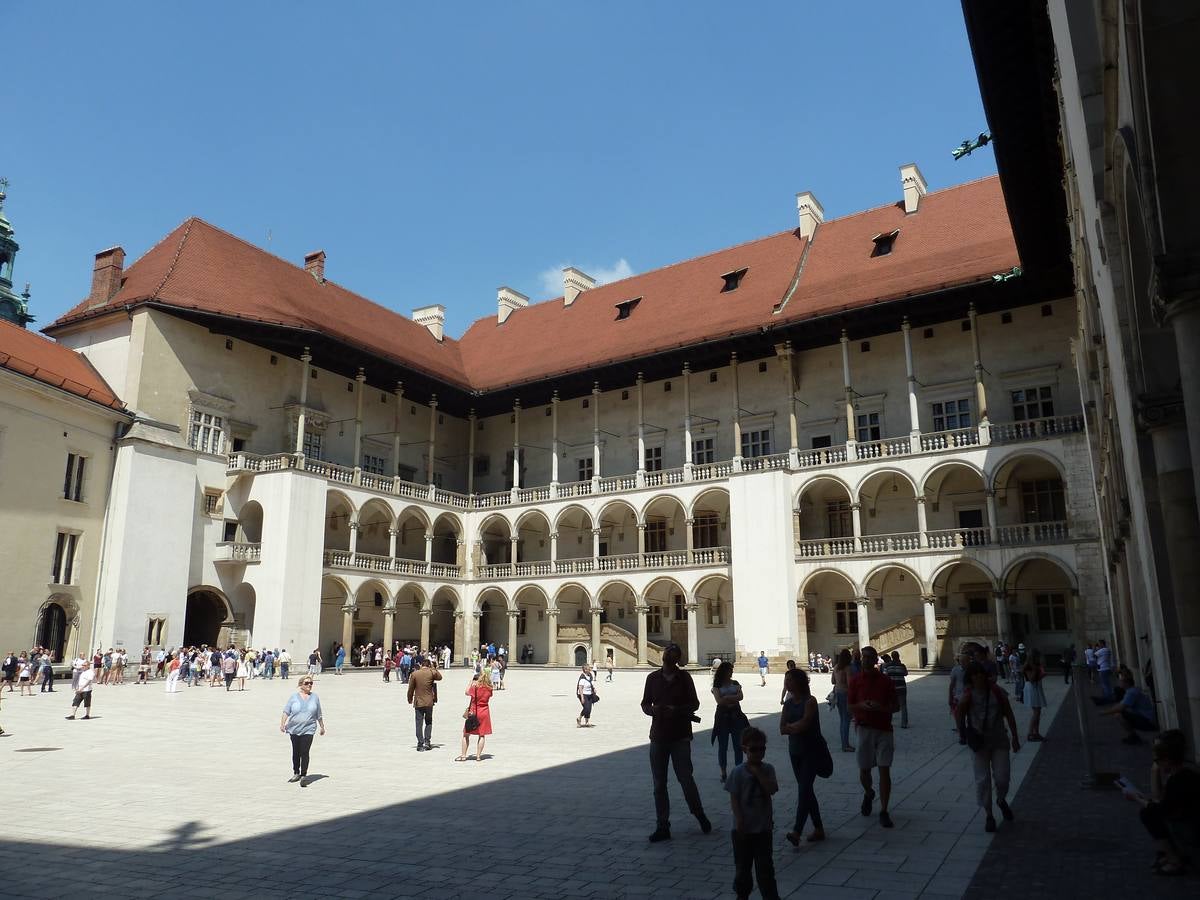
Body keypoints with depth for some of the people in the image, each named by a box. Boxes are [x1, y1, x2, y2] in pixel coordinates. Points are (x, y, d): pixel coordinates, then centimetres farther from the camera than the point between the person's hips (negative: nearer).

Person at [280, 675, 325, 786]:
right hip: (294, 729, 1)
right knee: (296, 752, 13)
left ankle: (303, 776, -7)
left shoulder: (315, 697, 6)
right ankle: (296, 773, 28)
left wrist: (322, 727, 19)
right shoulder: (294, 697, 2)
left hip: (308, 730, -1)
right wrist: (282, 723, -15)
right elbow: (286, 712, -2)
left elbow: (319, 715, 14)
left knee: (304, 753, -10)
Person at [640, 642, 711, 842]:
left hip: (680, 736, -3)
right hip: (658, 736, 3)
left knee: (686, 778, -2)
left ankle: (700, 814, 24)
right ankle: (662, 827, 14)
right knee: (659, 784, 5)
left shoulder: (684, 677, 0)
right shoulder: (653, 677, 6)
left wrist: (677, 710, -17)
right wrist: (652, 710, -12)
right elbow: (645, 703, 10)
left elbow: (694, 704, 1)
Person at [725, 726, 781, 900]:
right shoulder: (738, 772, -11)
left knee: (765, 866, 6)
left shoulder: (767, 769, -3)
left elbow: (772, 790, -17)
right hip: (743, 828, -1)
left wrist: (757, 772, -20)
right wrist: (739, 820, -16)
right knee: (742, 865, 14)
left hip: (763, 828, 1)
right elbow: (734, 798, -10)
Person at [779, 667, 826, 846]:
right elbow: (782, 729, 0)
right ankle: (819, 829, 22)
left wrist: (790, 726, -7)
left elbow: (804, 724, -23)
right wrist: (797, 727, -15)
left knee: (804, 789, -15)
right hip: (795, 751, 7)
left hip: (812, 751, -7)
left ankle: (797, 832, -22)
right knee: (806, 790, 11)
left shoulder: (810, 701, -12)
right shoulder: (788, 703, 7)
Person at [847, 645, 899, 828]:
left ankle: (883, 811, 4)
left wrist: (882, 708, -16)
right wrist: (861, 706, -16)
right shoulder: (856, 680, 2)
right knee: (864, 770, 7)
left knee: (884, 770, -4)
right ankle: (868, 793, 38)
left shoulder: (885, 680, 0)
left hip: (884, 730, -1)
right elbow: (849, 706, 5)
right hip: (865, 729, 1)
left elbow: (896, 706, 4)